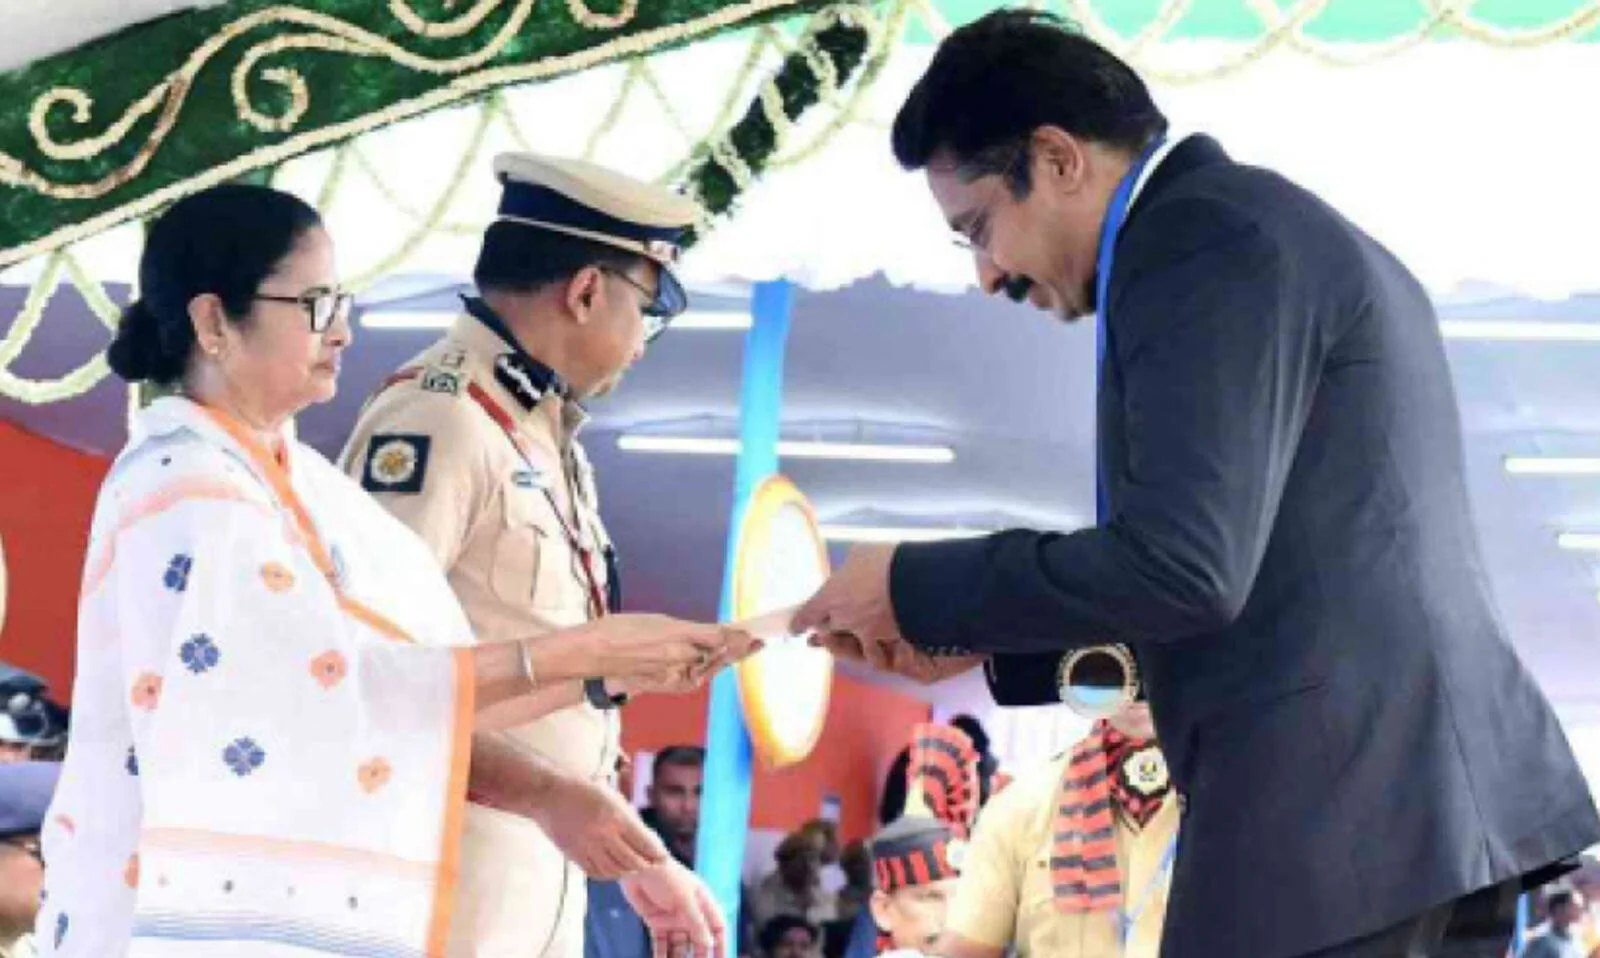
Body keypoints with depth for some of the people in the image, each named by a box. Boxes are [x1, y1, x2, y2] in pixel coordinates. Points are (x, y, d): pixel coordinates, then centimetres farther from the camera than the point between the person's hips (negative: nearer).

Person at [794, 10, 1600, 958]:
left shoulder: (1200, 239, -10)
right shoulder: (1275, 228, 22)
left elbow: (1183, 566, -19)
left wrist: (920, 588, -7)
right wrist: (980, 623, 17)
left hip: (1341, 814, -10)